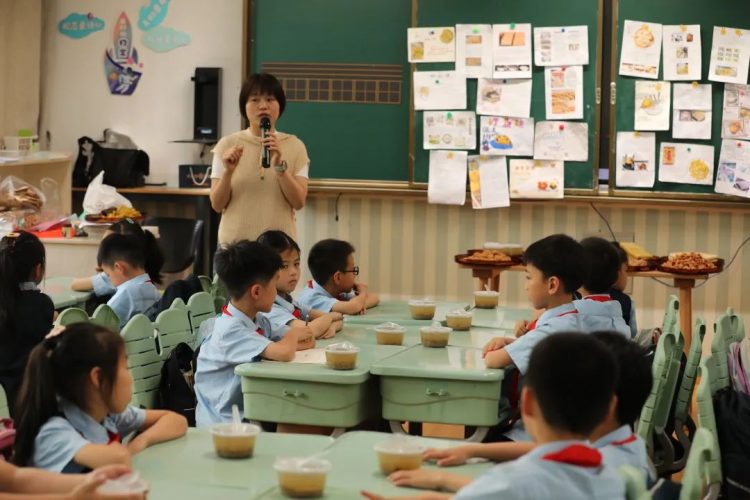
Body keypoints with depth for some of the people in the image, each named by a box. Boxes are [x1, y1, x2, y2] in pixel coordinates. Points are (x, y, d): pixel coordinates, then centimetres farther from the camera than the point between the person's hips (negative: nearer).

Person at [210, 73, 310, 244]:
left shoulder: (294, 146, 3)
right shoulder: (228, 145, 2)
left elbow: (299, 202, -6)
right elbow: (217, 205, 0)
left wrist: (279, 165, -18)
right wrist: (228, 172, -17)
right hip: (235, 242, 0)